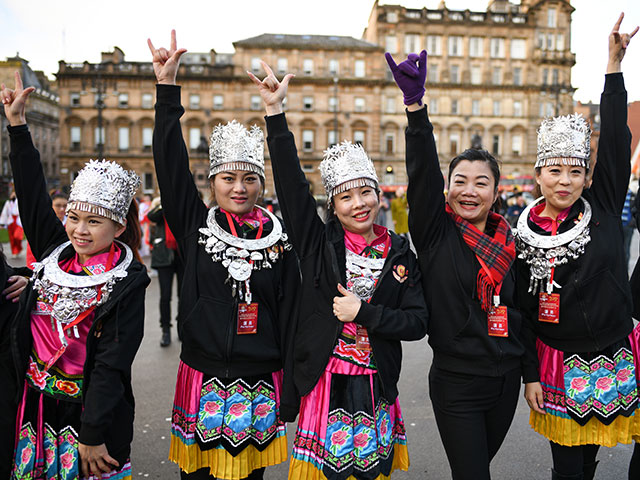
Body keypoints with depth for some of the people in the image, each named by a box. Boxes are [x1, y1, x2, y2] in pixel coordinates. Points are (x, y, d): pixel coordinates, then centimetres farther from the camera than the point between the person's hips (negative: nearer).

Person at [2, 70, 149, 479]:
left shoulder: (127, 283, -16)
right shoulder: (56, 253, 0)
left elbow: (111, 365, -17)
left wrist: (93, 437, -18)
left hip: (91, 414, -5)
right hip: (37, 404, 5)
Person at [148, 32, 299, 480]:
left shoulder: (279, 240, -1)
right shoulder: (196, 227, -1)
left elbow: (290, 317, 1)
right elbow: (170, 163, -8)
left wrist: (291, 393, 2)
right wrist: (167, 87, -13)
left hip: (260, 388, 0)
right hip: (203, 379, 0)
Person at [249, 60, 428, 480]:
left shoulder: (399, 253, 0)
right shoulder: (319, 244, -4)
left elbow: (418, 322, -3)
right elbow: (291, 182, -13)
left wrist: (363, 312, -15)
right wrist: (275, 111, -19)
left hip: (376, 389, 2)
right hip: (324, 385, -1)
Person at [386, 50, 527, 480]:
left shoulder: (510, 242, 3)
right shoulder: (436, 233, -9)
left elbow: (525, 311, 11)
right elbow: (422, 173, -23)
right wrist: (414, 102, -33)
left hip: (506, 380, 4)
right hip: (456, 383, -4)